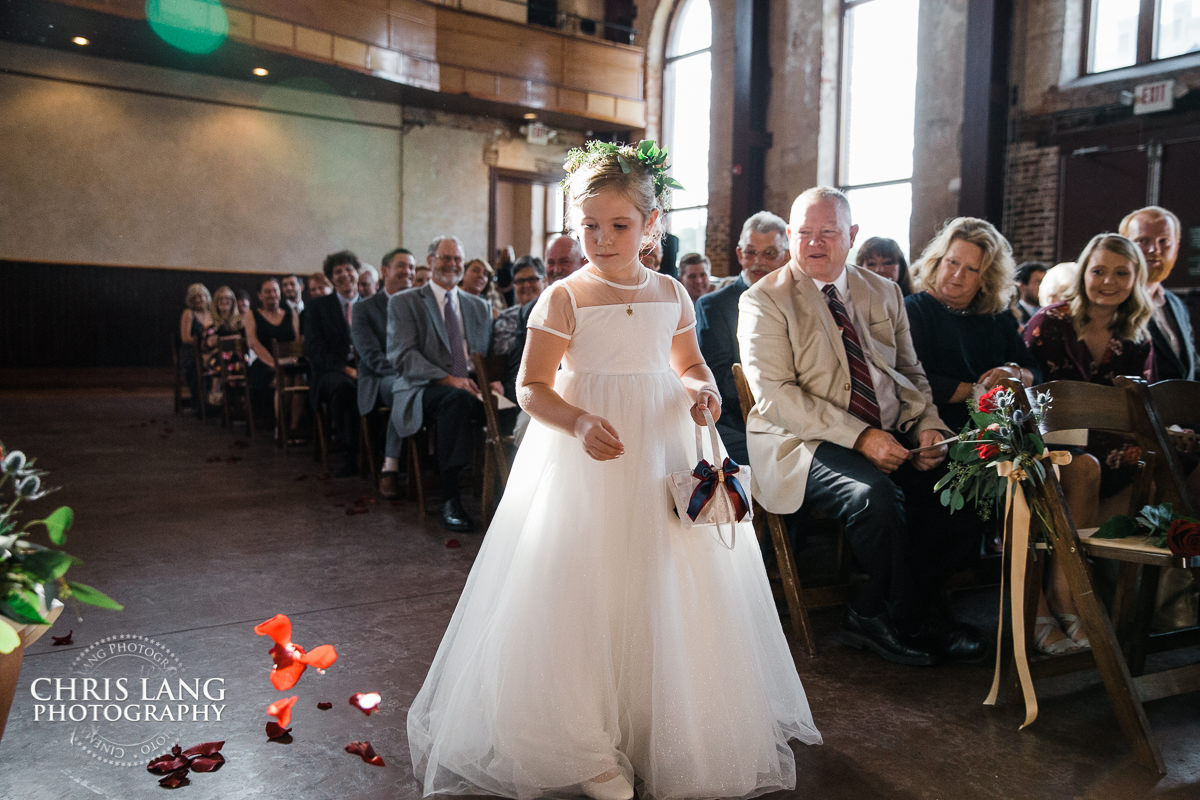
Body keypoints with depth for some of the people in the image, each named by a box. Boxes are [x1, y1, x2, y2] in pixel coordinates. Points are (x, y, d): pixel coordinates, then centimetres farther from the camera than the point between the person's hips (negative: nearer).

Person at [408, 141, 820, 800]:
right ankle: (587, 746, 16)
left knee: (671, 592, 9)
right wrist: (578, 423, -23)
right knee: (582, 595, -1)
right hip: (586, 458, -4)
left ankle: (667, 733, 29)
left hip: (664, 457, 4)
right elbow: (531, 387, -6)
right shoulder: (563, 299, -7)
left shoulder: (671, 293, 6)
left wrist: (702, 389, -4)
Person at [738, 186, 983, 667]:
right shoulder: (764, 302, -3)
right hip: (806, 442, -5)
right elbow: (776, 396, -13)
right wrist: (860, 437, -21)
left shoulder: (883, 293, 15)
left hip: (891, 437, 6)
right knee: (876, 494, -33)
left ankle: (873, 614, -4)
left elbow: (910, 372, 18)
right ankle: (915, 621, -4)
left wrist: (928, 426, -4)